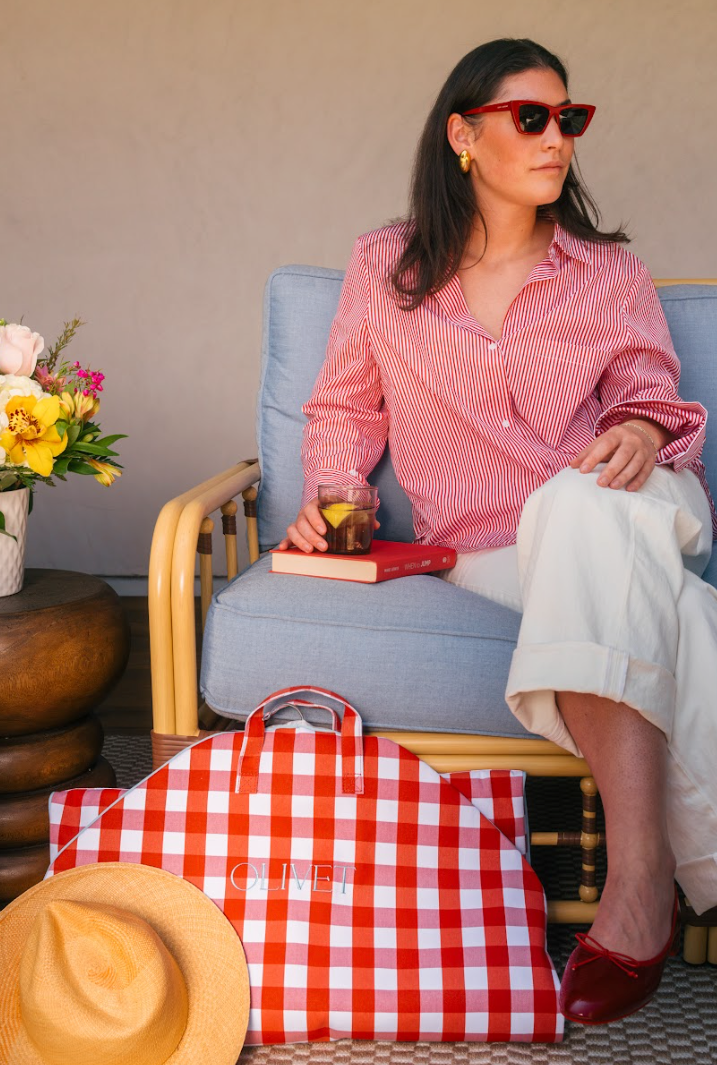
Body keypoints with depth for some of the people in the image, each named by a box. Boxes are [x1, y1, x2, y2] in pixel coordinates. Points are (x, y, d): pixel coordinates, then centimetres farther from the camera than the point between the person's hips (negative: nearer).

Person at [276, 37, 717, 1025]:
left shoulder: (611, 272, 14)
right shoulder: (385, 265, 12)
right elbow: (343, 406, 20)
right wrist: (331, 493, -1)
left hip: (623, 513, 0)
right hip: (486, 553, 0)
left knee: (579, 507, -41)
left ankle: (637, 880, -49)